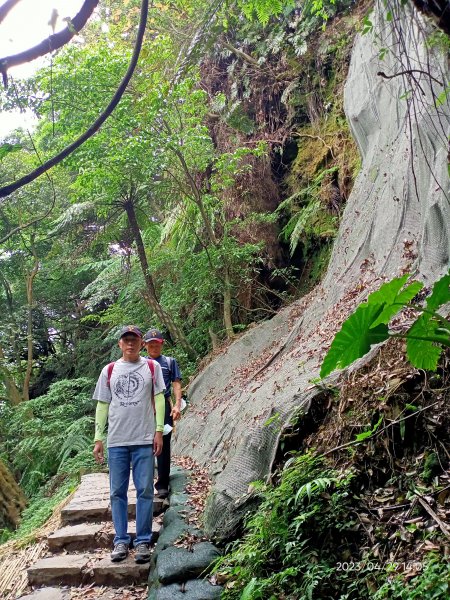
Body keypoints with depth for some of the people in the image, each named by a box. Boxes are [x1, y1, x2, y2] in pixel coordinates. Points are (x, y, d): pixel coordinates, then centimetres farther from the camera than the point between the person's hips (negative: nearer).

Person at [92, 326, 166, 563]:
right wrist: (98, 439, 6)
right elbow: (102, 406, 10)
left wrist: (159, 431, -4)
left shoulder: (152, 367, 4)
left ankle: (142, 541, 13)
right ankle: (121, 541, 18)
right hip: (116, 441, 2)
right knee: (118, 492, 7)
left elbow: (159, 399, 3)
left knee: (145, 491, 2)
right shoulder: (109, 370, 8)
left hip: (144, 440, -1)